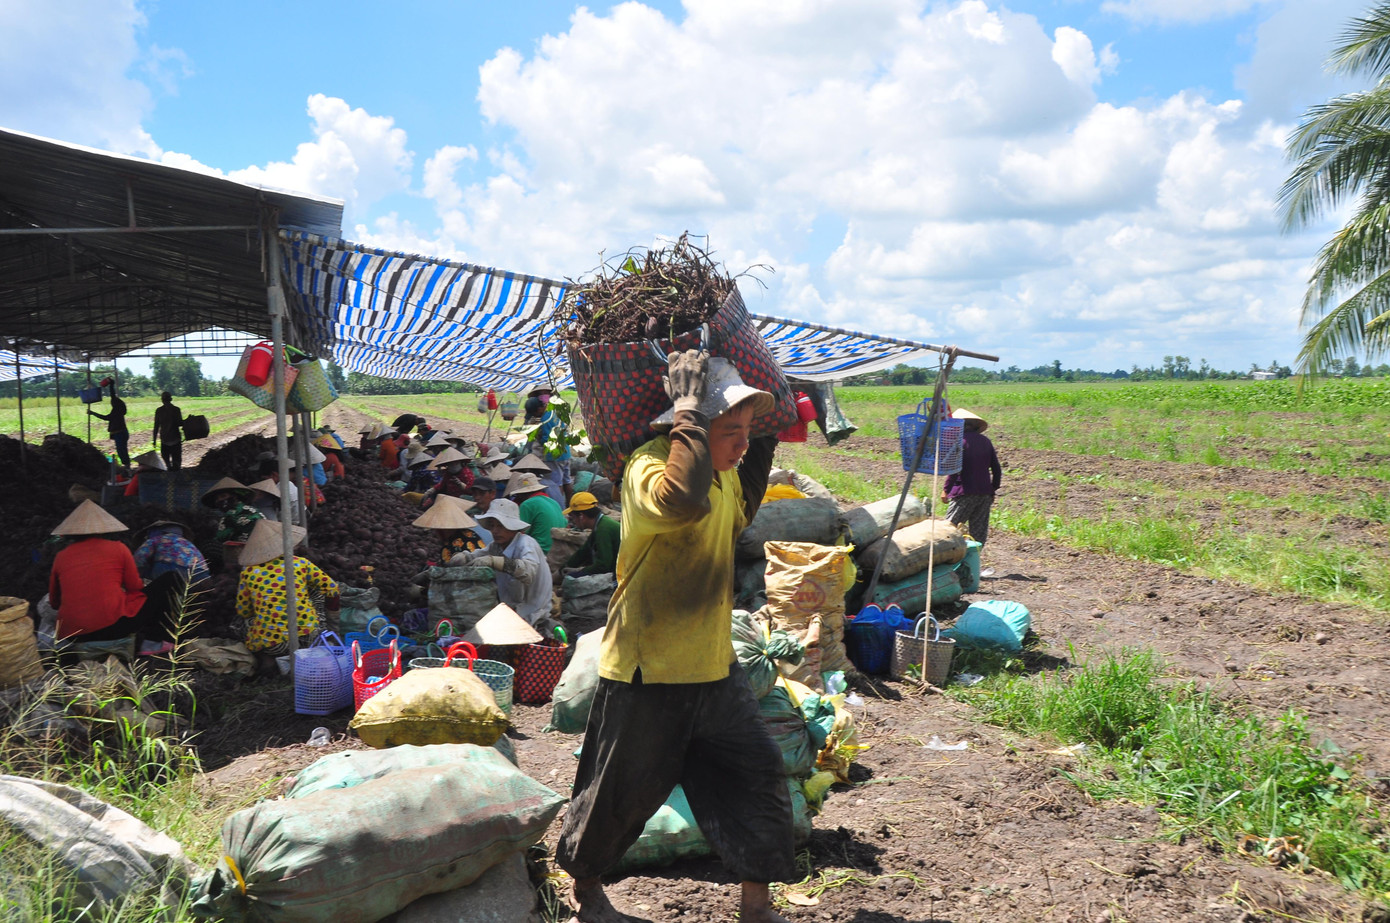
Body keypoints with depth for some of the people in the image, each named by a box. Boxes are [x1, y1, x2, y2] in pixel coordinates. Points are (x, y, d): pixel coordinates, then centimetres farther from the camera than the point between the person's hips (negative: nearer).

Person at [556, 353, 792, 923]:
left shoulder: (726, 471, 7)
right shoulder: (650, 466, -21)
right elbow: (682, 500, -45)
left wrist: (764, 445, 19)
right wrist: (690, 409, -34)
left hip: (713, 665, 8)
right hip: (648, 669, -7)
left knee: (757, 775, 7)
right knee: (621, 792, 10)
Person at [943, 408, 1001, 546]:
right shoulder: (985, 441, 10)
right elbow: (997, 470, 11)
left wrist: (946, 490, -5)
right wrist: (993, 490, 19)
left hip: (965, 493, -6)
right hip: (985, 494, 6)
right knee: (979, 532, 10)